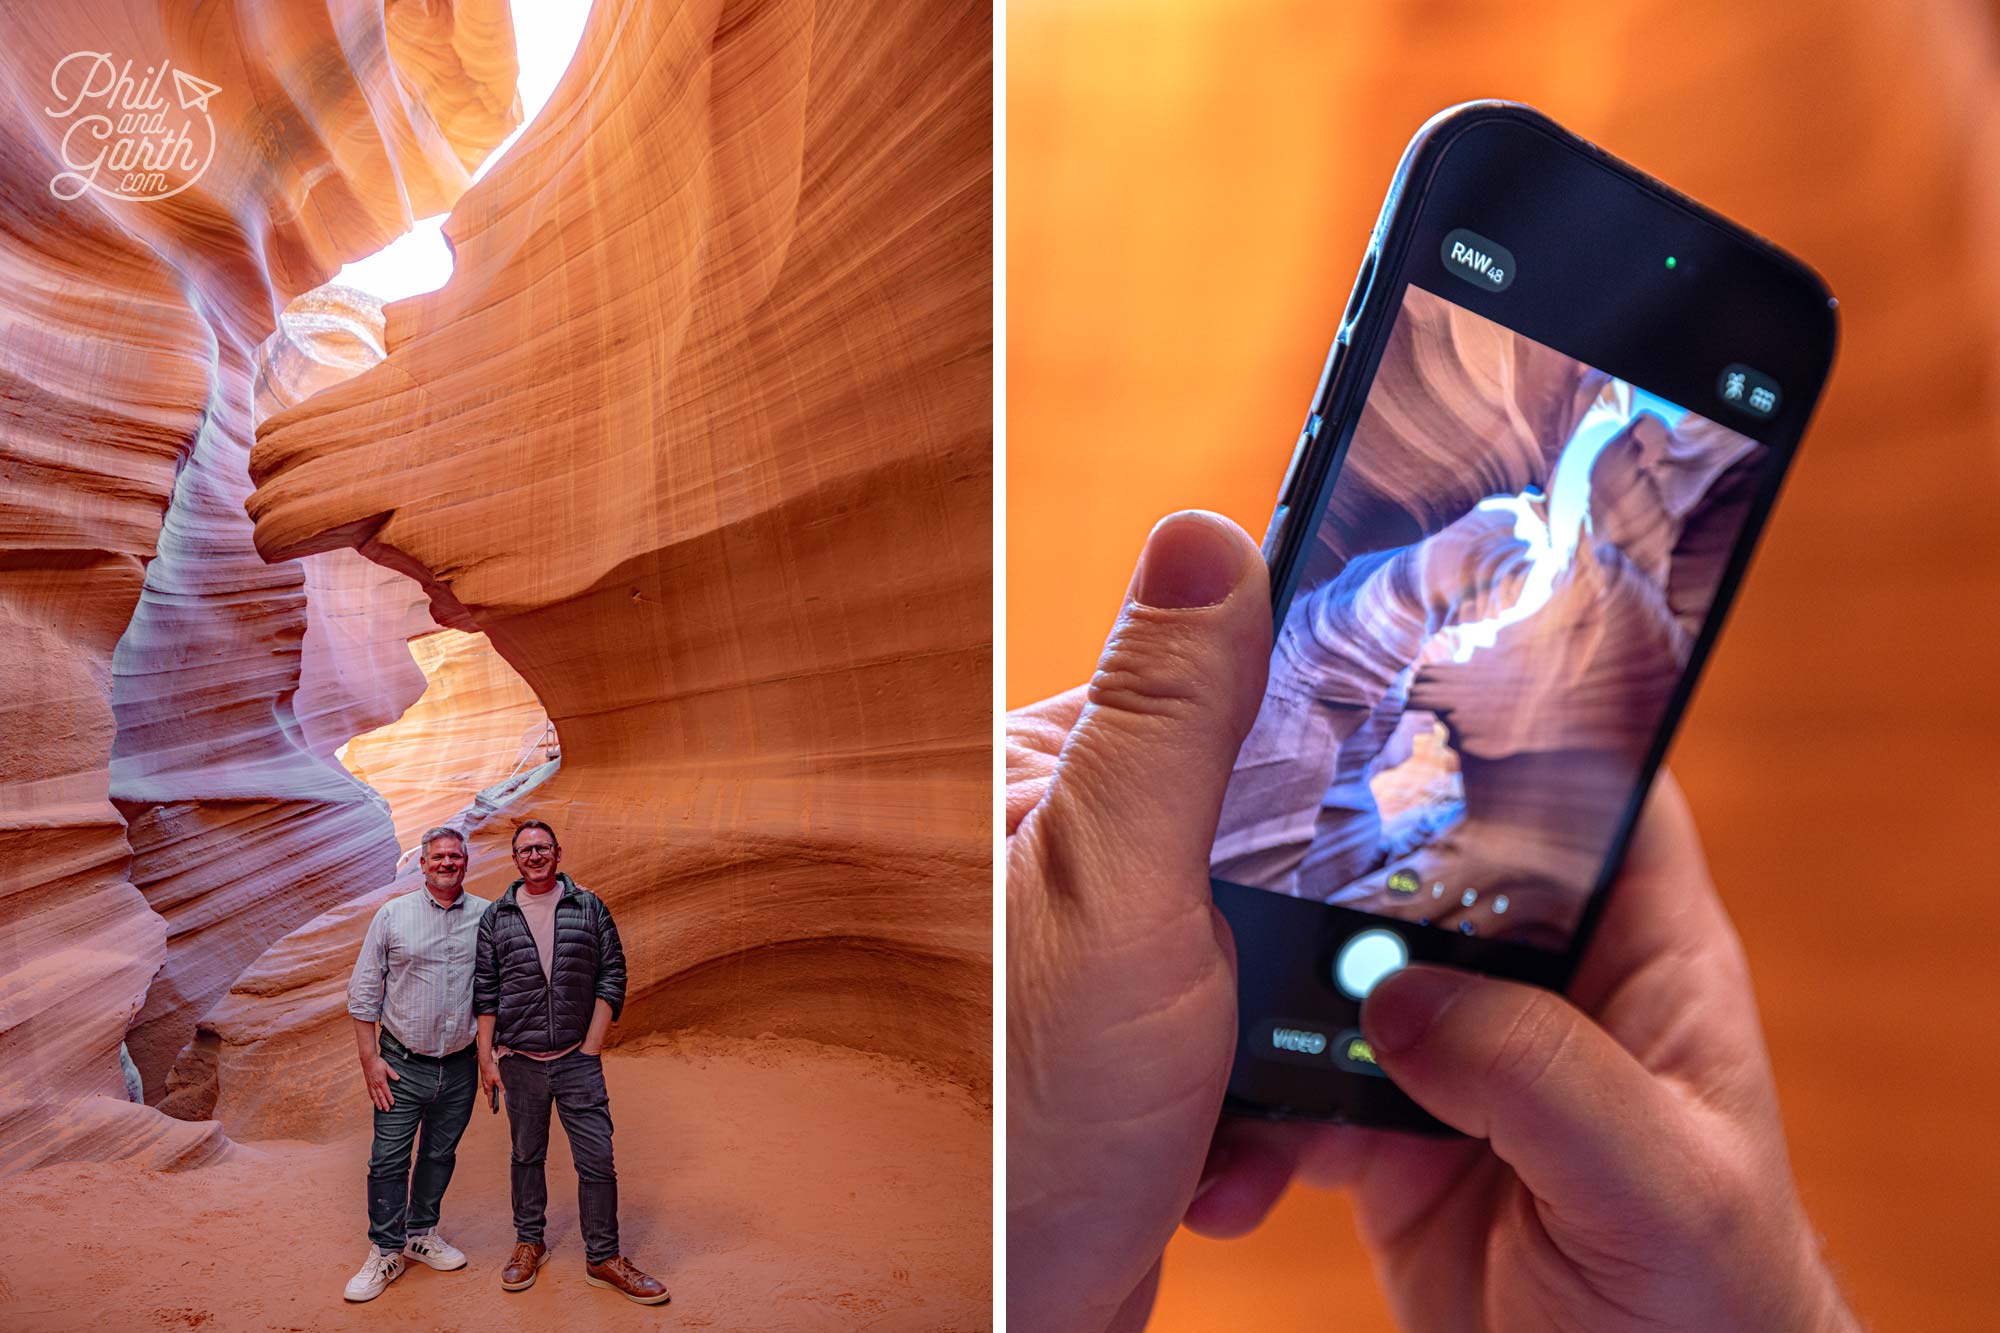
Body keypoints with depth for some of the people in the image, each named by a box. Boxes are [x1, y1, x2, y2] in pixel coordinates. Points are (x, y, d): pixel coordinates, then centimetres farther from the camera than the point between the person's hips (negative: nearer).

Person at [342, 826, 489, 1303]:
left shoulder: (486, 916, -1)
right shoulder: (392, 915, -4)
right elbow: (364, 991, -1)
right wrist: (369, 1058, -5)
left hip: (460, 1066, 2)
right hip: (403, 1065, -2)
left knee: (440, 1155, 15)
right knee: (388, 1159, 0)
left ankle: (421, 1234, 33)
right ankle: (386, 1252, 15)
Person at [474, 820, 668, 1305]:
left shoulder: (589, 908, 2)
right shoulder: (496, 918, 4)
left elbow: (611, 978, 1)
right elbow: (485, 993, 5)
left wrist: (592, 1046, -4)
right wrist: (486, 1058, 0)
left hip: (577, 1059, -1)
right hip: (519, 1059, 1)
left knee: (597, 1160, 0)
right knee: (527, 1155, 14)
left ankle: (603, 1259, 12)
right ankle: (529, 1243, 31)